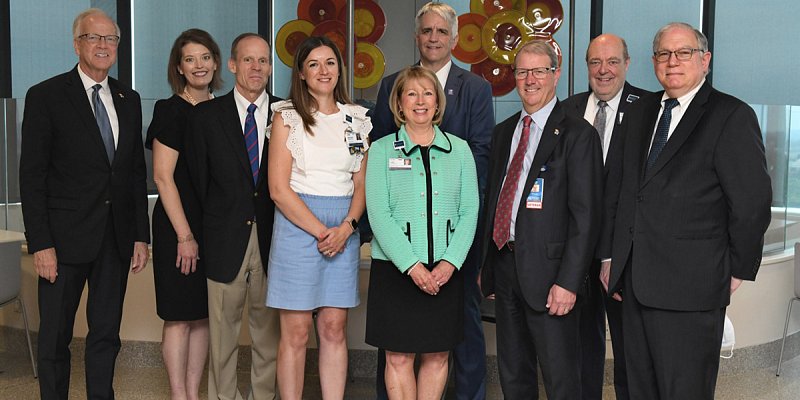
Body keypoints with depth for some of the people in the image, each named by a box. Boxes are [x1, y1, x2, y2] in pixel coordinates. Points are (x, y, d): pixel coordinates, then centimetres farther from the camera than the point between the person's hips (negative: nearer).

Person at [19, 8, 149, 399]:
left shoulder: (129, 100, 10)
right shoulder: (45, 96, -5)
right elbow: (31, 177, -7)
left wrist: (141, 235, 7)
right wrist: (40, 244, -13)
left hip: (117, 238, 4)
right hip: (66, 237, -4)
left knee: (106, 334, 12)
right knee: (55, 337, 7)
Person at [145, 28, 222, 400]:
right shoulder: (171, 110, -7)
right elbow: (163, 177, -12)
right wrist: (185, 235, -14)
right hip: (178, 227, -6)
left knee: (203, 315, 10)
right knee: (179, 317, 0)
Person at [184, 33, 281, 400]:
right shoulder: (205, 116, 4)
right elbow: (198, 179, 5)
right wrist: (213, 225, 2)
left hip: (272, 237, 1)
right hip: (225, 240, 0)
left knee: (270, 328, 8)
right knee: (222, 331, 7)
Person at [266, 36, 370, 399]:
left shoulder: (357, 118, 11)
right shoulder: (287, 116, 0)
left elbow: (361, 184, 12)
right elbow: (279, 188, -7)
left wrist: (347, 227, -6)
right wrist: (320, 230, -13)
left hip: (344, 230, 4)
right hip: (297, 225, -3)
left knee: (334, 329, 7)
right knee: (295, 332, 0)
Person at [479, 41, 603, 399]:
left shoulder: (577, 134, -8)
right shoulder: (503, 132, 14)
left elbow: (586, 215, -12)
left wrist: (568, 282, -18)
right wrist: (487, 265, 12)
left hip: (547, 273, -6)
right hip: (505, 267, 7)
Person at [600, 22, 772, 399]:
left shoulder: (732, 116, -6)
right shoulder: (639, 112, 14)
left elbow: (752, 202, -8)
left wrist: (737, 270, -4)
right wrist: (610, 255, 14)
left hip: (690, 287, -6)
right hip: (635, 283, 6)